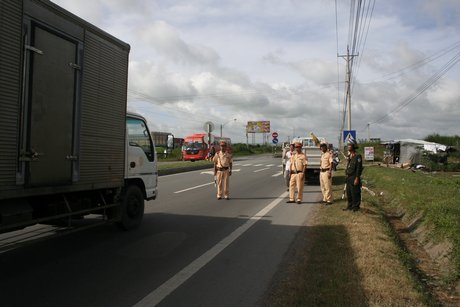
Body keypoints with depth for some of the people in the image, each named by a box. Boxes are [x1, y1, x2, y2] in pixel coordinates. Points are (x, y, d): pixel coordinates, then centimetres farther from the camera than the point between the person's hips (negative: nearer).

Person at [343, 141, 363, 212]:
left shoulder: (357, 156, -12)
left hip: (354, 178, -8)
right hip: (349, 178, 8)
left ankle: (356, 207, 7)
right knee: (348, 193, 13)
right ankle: (350, 206, 24)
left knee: (354, 193, -3)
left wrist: (357, 178, -19)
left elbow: (359, 168, -16)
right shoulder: (349, 156, 13)